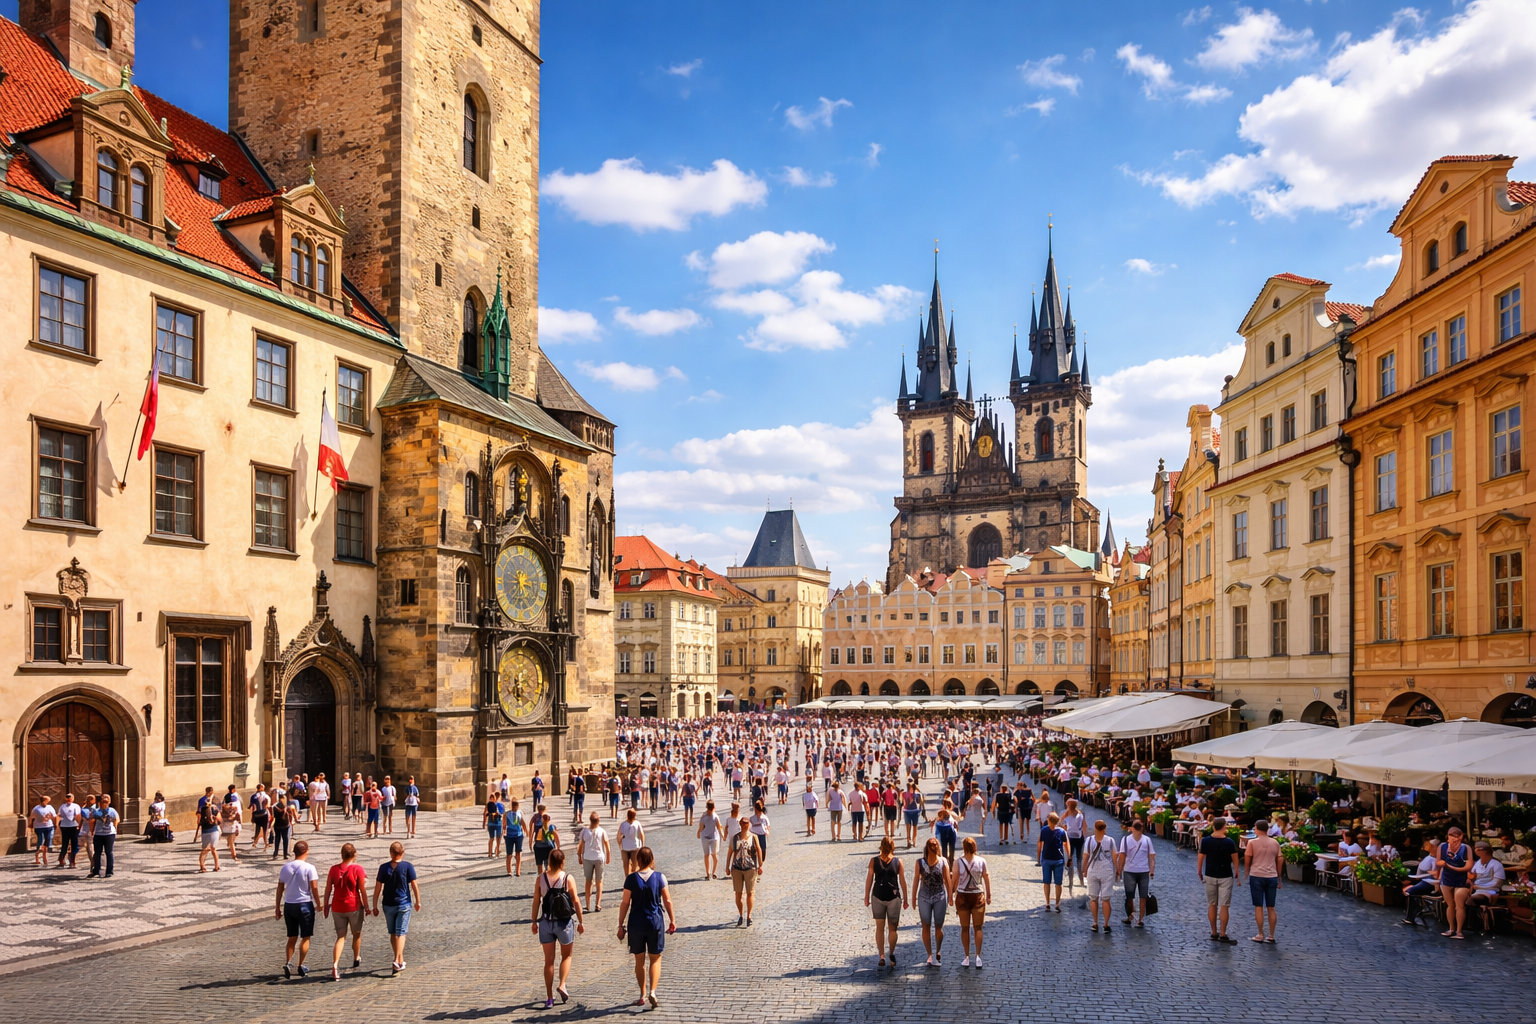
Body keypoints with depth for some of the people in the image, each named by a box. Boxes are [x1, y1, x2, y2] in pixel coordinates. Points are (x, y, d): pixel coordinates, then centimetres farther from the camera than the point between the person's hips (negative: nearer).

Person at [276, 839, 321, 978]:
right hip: (305, 905, -4)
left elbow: (280, 888, 6)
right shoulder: (309, 868, -11)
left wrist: (278, 907, 13)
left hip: (289, 905, 4)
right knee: (305, 937, 9)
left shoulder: (285, 867, 2)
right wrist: (319, 904, 0)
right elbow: (314, 888, -12)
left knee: (292, 937, 16)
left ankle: (288, 963, 3)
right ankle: (301, 966, 9)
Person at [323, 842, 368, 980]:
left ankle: (335, 965, -10)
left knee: (341, 937, 8)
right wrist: (366, 906, 2)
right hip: (354, 907, -2)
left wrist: (325, 905, 13)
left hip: (337, 908, 2)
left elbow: (328, 889, 2)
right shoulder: (357, 869, -10)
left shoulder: (333, 869, -2)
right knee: (357, 934, 20)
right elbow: (363, 890, -7)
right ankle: (356, 959, 37)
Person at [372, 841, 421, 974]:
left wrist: (375, 906, 5)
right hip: (404, 903, -2)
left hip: (388, 905, 2)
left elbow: (378, 888, -1)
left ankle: (400, 960, 25)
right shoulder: (408, 866, -6)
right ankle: (398, 961, -14)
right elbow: (414, 885, -5)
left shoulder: (384, 867, -1)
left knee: (393, 933, 15)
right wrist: (417, 902, 7)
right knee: (401, 933, -1)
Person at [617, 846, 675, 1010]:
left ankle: (643, 995, 21)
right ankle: (652, 992, -3)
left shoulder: (631, 879, -8)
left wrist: (621, 925, 3)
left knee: (639, 960, 14)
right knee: (655, 959, 12)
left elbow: (625, 903, -6)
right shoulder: (659, 877, -6)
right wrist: (672, 920, 10)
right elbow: (667, 901, -1)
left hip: (636, 924, 0)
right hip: (655, 923, 0)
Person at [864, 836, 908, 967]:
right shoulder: (898, 862, -4)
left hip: (878, 897, 0)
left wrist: (866, 898, 7)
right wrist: (905, 900, 8)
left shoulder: (873, 861, -4)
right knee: (892, 928, 14)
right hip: (893, 897, 0)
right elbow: (903, 882, -1)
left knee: (879, 928, 9)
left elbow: (869, 880, -2)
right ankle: (892, 954, 15)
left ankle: (882, 956, 7)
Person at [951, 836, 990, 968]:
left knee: (965, 928, 9)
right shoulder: (982, 862, -6)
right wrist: (989, 895, 10)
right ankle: (978, 956, 1)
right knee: (978, 928, 8)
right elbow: (987, 879, -1)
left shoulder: (958, 862, -11)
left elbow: (954, 880, -9)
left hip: (962, 896, -1)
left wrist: (951, 895, 2)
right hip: (978, 896, 1)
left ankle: (967, 958, 11)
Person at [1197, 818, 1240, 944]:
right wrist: (1237, 872, 13)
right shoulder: (1229, 843, -10)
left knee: (1212, 905, 11)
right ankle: (1223, 934, -1)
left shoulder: (1205, 841, -5)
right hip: (1225, 877, -2)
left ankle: (1214, 933, 15)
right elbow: (1235, 859, -4)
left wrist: (1199, 871, 12)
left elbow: (1200, 857, -2)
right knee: (1224, 905, 1)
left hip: (1210, 876, 2)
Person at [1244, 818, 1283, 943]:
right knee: (1271, 907, 9)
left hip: (1256, 876, -3)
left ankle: (1260, 935, 5)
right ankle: (1271, 936, 11)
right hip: (1272, 877, 3)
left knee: (1259, 907, 4)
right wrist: (1278, 878, 19)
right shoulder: (1275, 842, 5)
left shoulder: (1252, 842, -6)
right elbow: (1280, 861, 9)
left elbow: (1247, 861, -4)